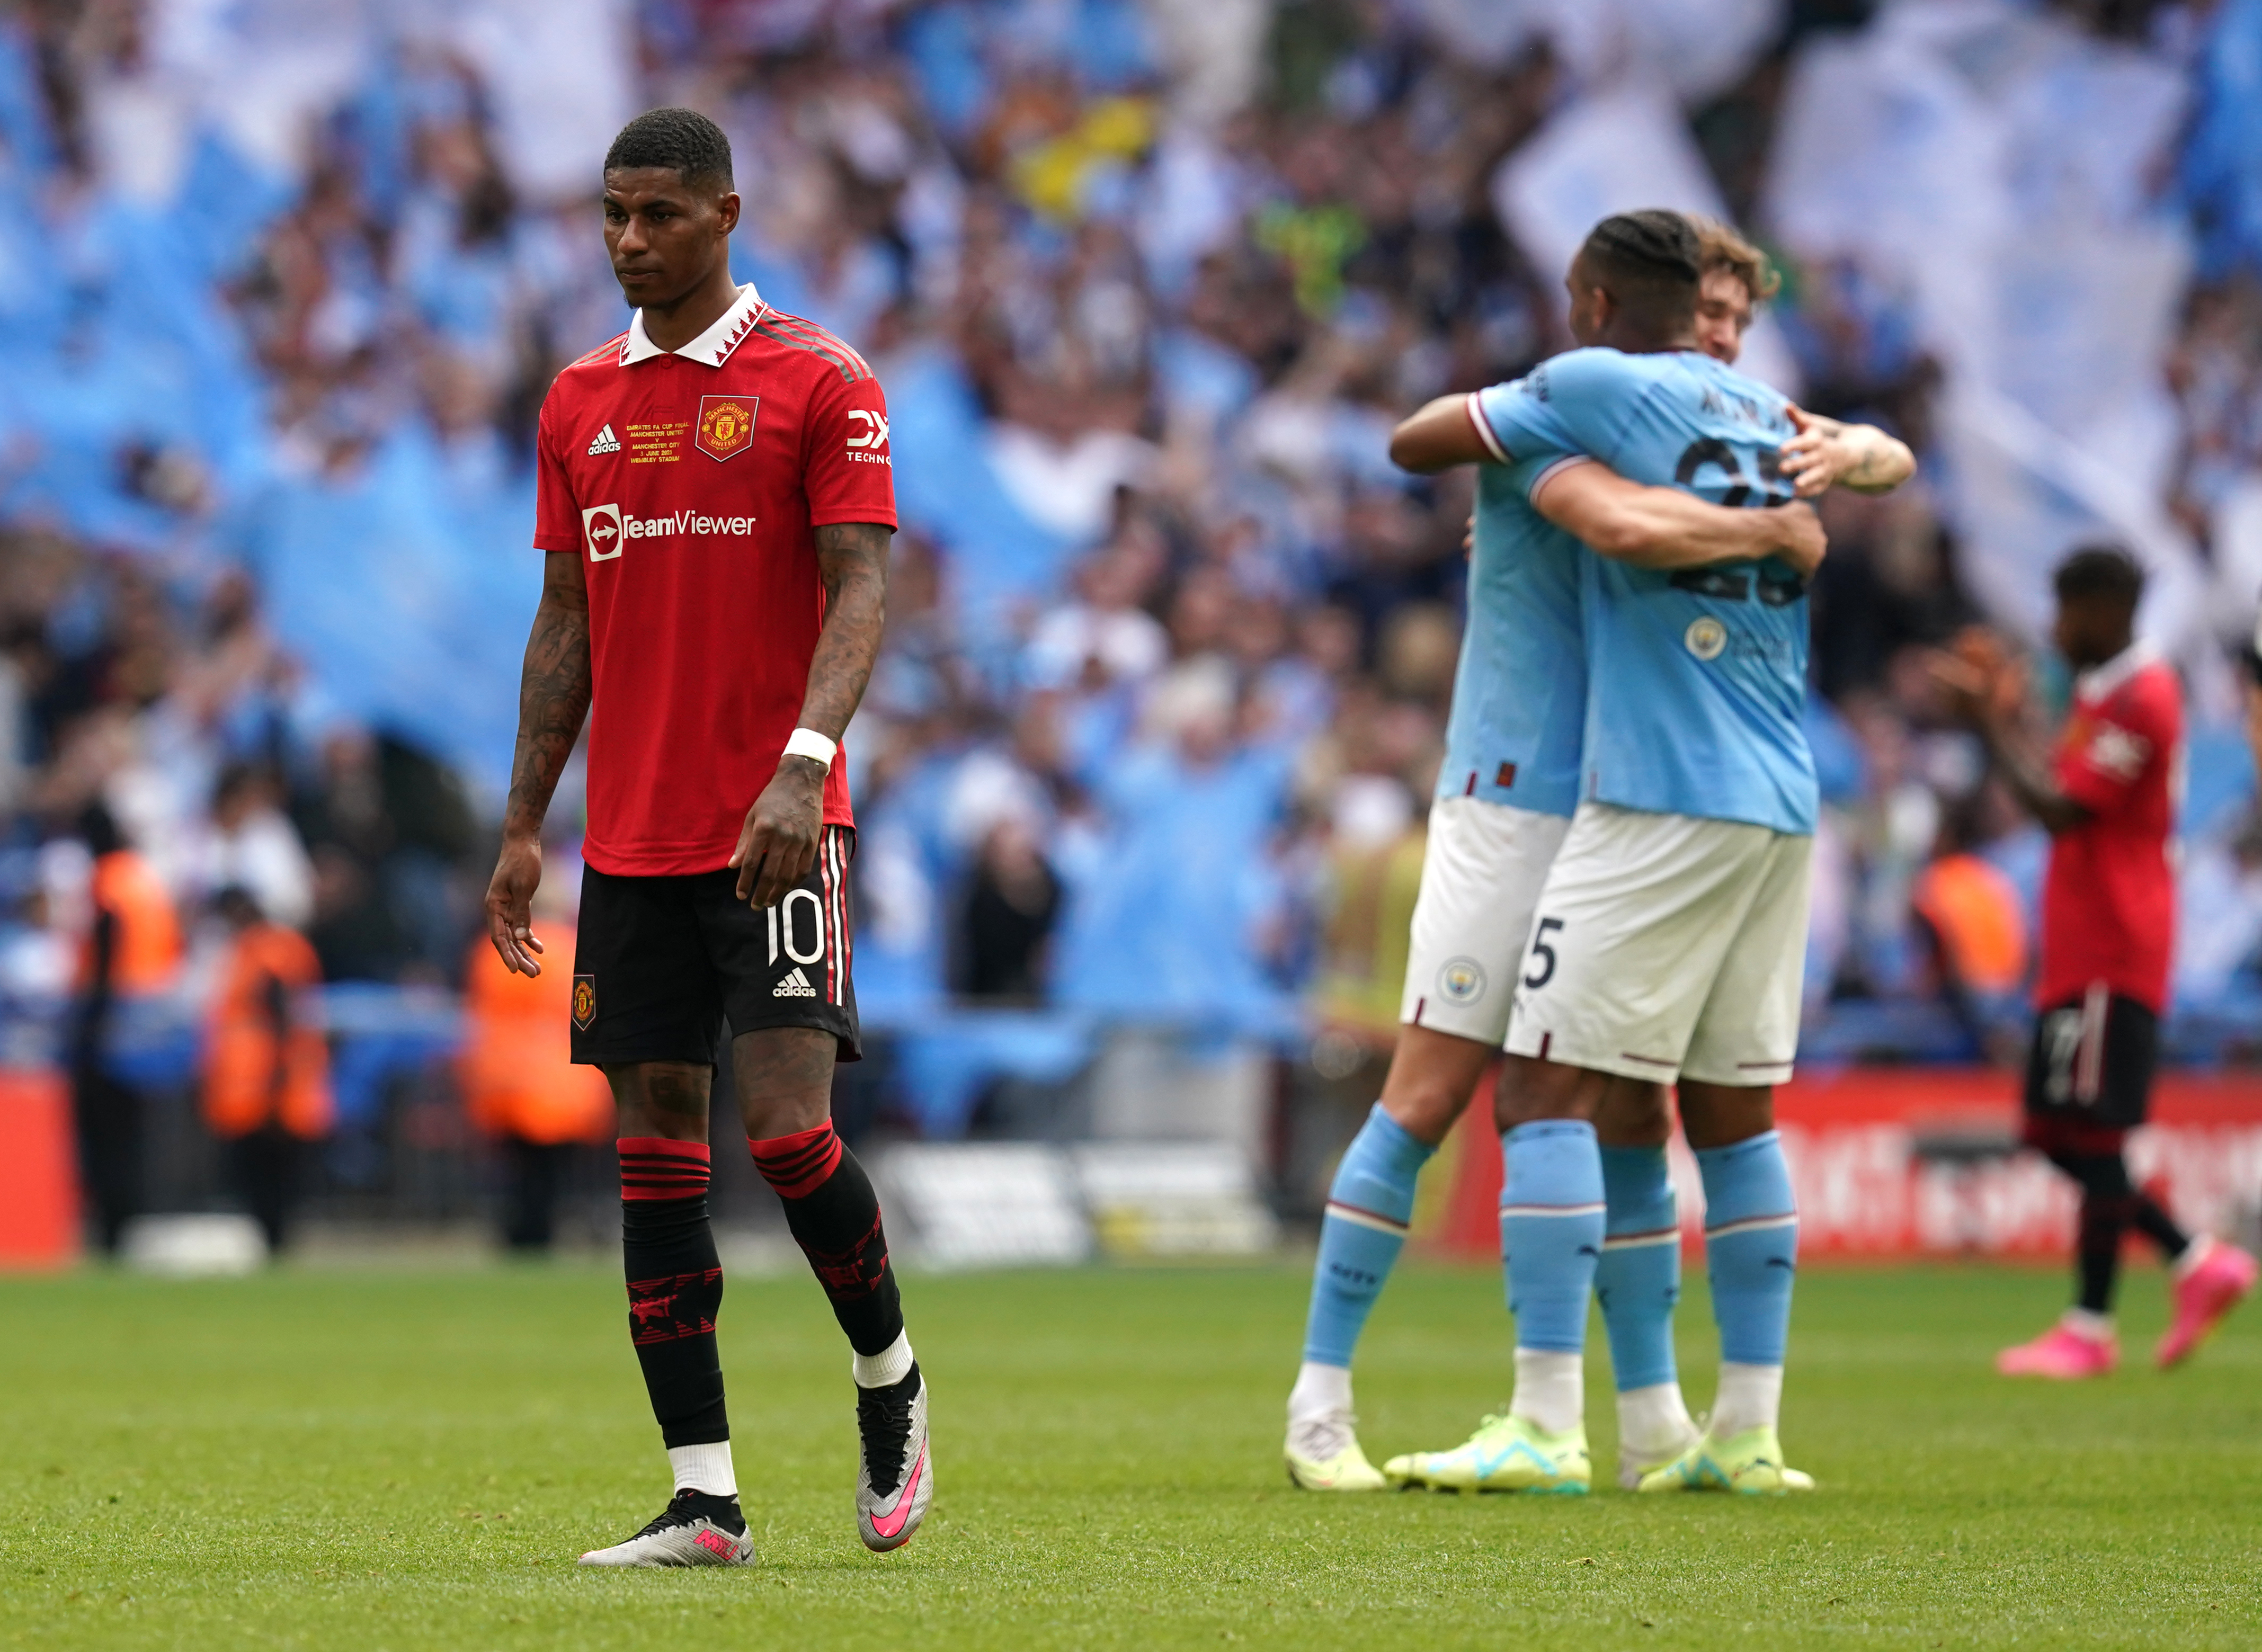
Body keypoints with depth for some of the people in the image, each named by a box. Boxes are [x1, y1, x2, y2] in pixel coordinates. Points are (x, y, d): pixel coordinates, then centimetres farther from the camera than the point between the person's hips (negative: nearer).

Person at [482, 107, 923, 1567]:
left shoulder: (818, 382, -3)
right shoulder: (583, 401, 12)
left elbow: (860, 590, -10)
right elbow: (566, 624, 16)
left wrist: (802, 765, -24)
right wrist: (523, 828, 11)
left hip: (776, 828, -5)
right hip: (630, 835, 5)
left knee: (789, 1126, -14)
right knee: (657, 1151, 1)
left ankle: (890, 1379, 13)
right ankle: (704, 1501, 3)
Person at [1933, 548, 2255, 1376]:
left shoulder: (2141, 701, -15)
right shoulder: (2102, 694, 17)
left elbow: (2060, 809, -19)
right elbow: (2064, 795, 19)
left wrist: (1993, 726, -14)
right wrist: (2009, 715, 13)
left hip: (2111, 958, -10)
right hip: (2078, 956, 10)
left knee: (2092, 1134, -7)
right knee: (2057, 1134, 10)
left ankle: (2089, 1329, -3)